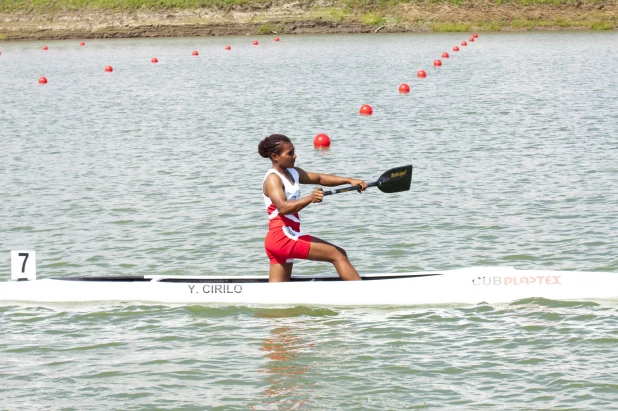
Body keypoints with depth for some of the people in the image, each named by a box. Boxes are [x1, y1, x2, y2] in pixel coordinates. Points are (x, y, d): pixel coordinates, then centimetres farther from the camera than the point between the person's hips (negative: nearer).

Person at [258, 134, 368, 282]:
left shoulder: (292, 173, 16)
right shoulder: (273, 179, -13)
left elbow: (319, 178, 16)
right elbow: (283, 207, -28)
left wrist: (350, 181, 5)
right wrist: (309, 199, -43)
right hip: (282, 236, -10)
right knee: (337, 255, -10)